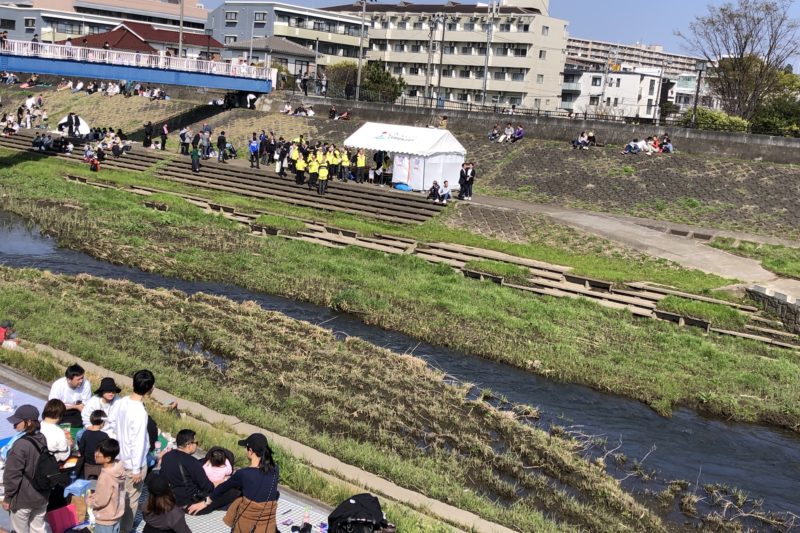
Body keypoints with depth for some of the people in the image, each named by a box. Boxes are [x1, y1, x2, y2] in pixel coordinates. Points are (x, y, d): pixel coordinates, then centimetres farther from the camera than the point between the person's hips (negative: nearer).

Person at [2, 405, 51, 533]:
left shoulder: (20, 445, -24)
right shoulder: (44, 440, 1)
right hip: (42, 496, 7)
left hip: (22, 499, -7)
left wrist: (7, 497, -8)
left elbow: (12, 475, -19)